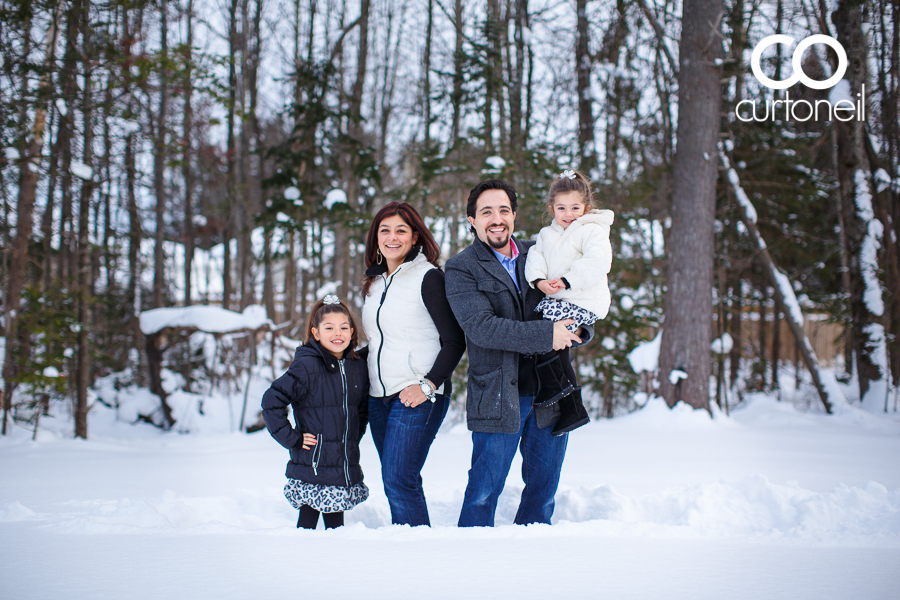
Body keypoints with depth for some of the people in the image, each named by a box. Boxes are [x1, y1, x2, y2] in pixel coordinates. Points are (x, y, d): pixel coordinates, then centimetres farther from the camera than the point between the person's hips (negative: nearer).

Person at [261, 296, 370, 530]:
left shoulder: (358, 366, 7)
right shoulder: (307, 366, -12)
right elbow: (271, 401, -15)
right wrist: (292, 438, -13)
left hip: (346, 465, 5)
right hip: (311, 467, -5)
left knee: (336, 524, 12)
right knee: (307, 523, -1)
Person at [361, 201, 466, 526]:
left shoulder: (428, 277, -8)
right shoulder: (375, 281, 15)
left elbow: (455, 340, -10)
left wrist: (428, 385, -16)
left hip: (418, 397, -7)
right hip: (379, 397, 8)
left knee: (399, 481, -13)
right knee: (393, 481, 9)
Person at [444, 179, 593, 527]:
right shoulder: (461, 269, -3)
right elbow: (481, 327, -17)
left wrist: (578, 329, -12)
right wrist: (546, 335, -21)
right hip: (498, 398, -5)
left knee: (544, 485, 14)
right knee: (484, 490, 0)